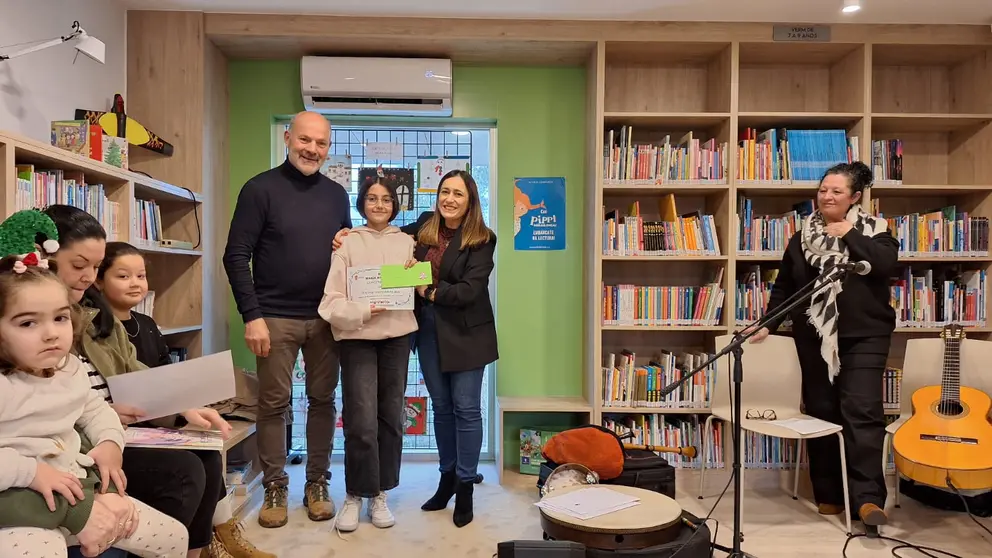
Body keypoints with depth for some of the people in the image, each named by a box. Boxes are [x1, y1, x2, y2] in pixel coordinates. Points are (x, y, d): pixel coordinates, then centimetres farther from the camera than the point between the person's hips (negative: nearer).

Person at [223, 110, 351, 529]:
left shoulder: (337, 194, 10)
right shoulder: (260, 189, -3)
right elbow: (236, 256, -6)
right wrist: (252, 315, -12)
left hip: (326, 317, 4)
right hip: (276, 317, -3)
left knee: (323, 400, 9)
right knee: (273, 403, 4)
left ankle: (317, 485, 22)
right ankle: (274, 490, 19)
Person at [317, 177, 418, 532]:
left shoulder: (406, 242, 8)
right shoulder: (348, 243, -3)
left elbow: (417, 293, 15)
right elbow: (331, 302, -7)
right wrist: (364, 311, -22)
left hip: (397, 336, 4)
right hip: (357, 338, -3)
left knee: (391, 418, 9)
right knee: (362, 421, -6)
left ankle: (379, 494, 24)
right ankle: (355, 495, 14)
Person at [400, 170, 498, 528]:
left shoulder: (482, 239, -11)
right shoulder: (423, 228, 4)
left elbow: (470, 290, -19)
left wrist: (428, 292, -11)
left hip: (465, 333, -4)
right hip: (428, 331, 5)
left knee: (466, 408, 2)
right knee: (441, 407, 14)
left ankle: (465, 487, 17)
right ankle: (447, 477, 30)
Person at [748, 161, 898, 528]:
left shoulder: (874, 230, 3)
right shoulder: (802, 238, 11)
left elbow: (886, 264, -17)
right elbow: (783, 287, 11)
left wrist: (849, 235, -11)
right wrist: (769, 323, 4)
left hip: (864, 335, -3)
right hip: (815, 338, 3)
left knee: (862, 411, -13)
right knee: (821, 412, 6)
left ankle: (866, 497, -9)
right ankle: (829, 494, 16)